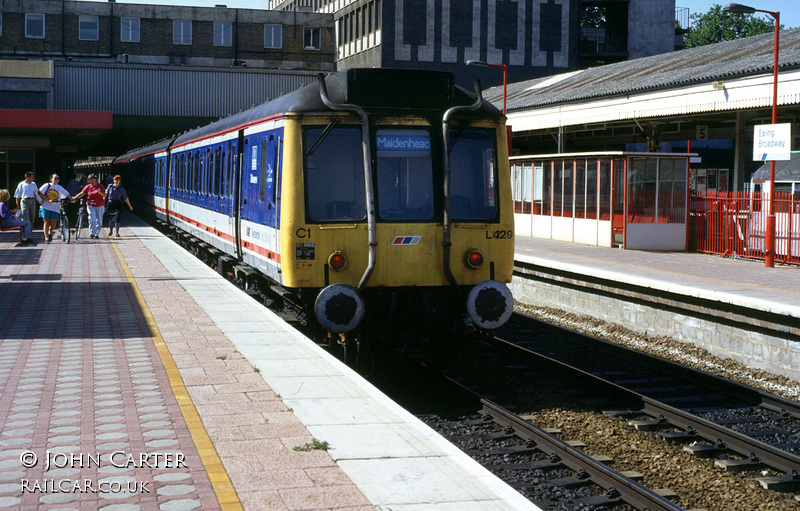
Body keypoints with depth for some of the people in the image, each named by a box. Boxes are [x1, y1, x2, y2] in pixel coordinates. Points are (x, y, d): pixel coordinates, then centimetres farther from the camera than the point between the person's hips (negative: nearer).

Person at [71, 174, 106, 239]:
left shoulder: (100, 186, 2)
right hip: (91, 205, -1)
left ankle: (97, 234, 16)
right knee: (92, 219, -16)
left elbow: (105, 195, -1)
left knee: (99, 221, 4)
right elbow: (82, 193, 0)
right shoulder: (88, 187, 3)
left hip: (100, 206, 1)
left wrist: (100, 193, -21)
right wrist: (75, 197, -14)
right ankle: (91, 233, -2)